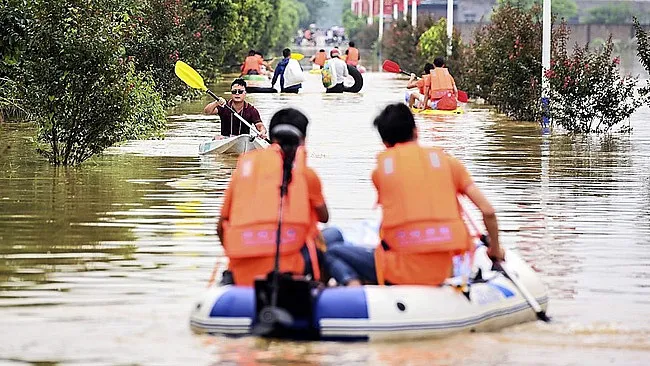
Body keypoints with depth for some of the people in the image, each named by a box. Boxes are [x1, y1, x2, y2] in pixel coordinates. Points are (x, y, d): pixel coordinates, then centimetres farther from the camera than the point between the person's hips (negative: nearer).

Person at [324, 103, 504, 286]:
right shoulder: (446, 161, 7)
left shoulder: (380, 169, 6)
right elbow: (488, 211, 3)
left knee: (332, 253, 15)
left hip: (401, 270, -4)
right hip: (441, 272, 4)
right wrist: (495, 249, 18)